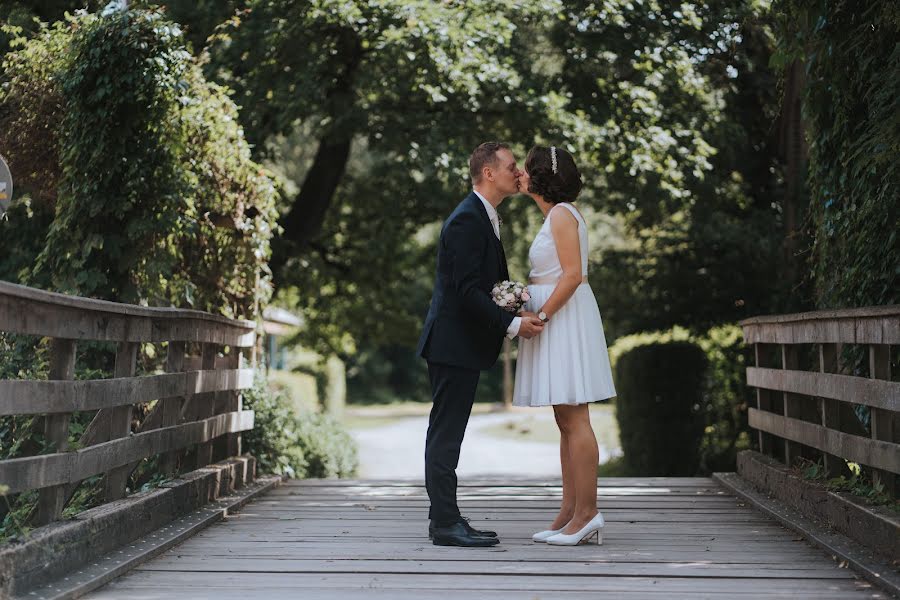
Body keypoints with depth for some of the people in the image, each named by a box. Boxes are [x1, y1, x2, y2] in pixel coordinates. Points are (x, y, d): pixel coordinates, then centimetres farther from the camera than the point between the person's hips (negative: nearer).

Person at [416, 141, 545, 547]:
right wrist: (512, 324, -19)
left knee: (447, 433, 13)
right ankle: (445, 524, -2)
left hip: (461, 344, 11)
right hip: (453, 343, -11)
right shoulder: (467, 220, -16)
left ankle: (445, 518, 19)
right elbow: (468, 290, -22)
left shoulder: (483, 218, 17)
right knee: (445, 433, -6)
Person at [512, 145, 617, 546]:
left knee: (574, 421, -9)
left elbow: (573, 274, -18)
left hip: (564, 318, -10)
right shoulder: (555, 216, 19)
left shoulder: (562, 214, -10)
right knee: (566, 422, 8)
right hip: (555, 321, 10)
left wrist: (540, 316, -17)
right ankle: (570, 513, 12)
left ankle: (586, 512, -6)